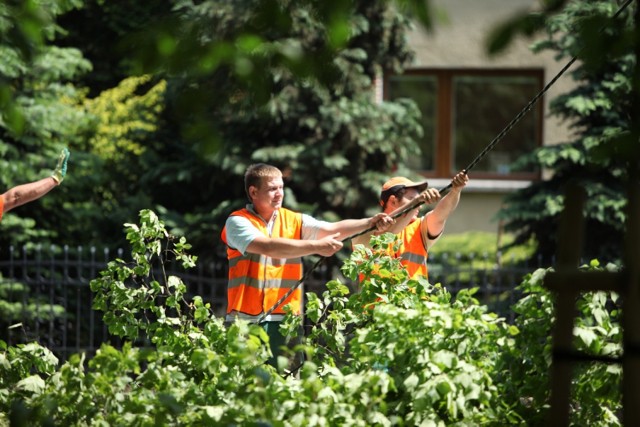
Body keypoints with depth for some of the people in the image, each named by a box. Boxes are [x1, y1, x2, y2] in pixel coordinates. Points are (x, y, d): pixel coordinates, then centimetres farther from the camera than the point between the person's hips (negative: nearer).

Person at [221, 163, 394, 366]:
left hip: (284, 319, 3)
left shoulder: (293, 220, 11)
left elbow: (334, 229, -2)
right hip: (245, 320, -3)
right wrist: (316, 246, -23)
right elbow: (268, 247, -19)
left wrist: (370, 223, -19)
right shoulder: (238, 222, -2)